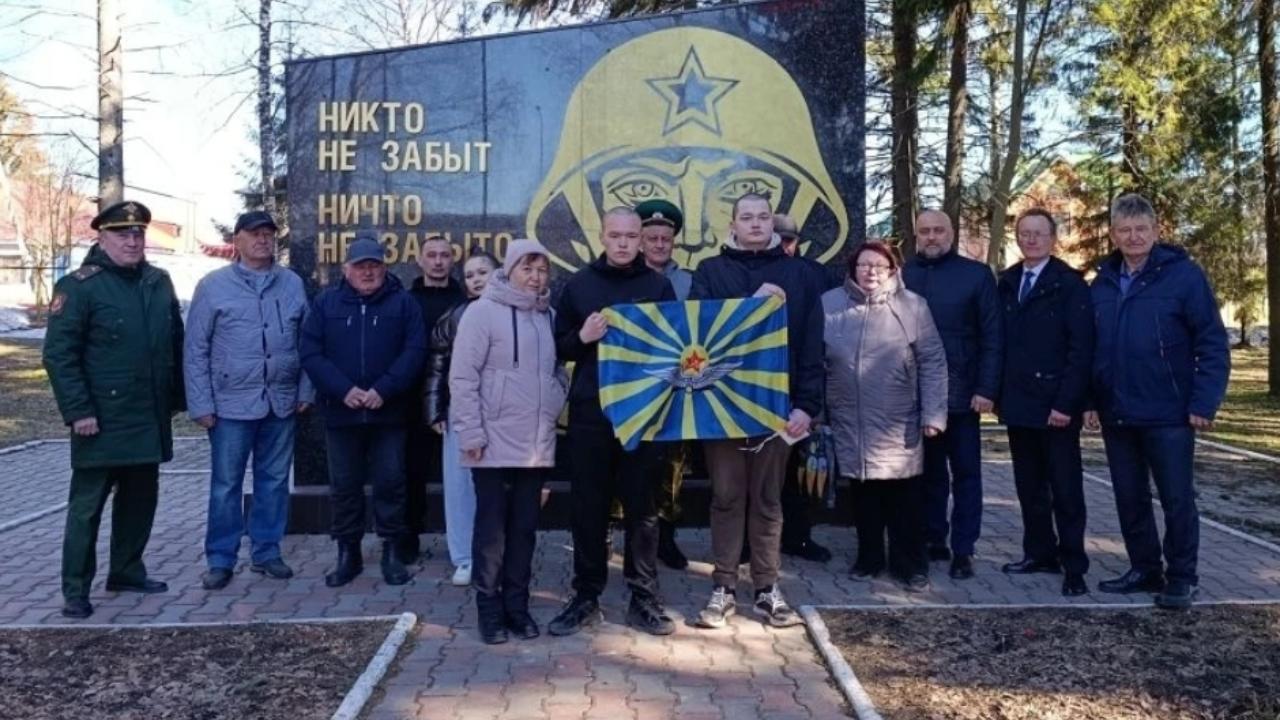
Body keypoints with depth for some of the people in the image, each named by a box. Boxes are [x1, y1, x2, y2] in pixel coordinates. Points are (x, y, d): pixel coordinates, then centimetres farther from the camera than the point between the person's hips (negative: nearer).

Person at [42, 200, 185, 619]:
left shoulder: (159, 282, 10)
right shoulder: (79, 286, -9)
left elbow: (175, 344, 15)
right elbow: (58, 354, -12)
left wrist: (177, 399, 12)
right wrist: (77, 410, -17)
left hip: (150, 420, 6)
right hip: (101, 422, -6)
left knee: (140, 500, 15)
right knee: (86, 506, 2)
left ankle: (127, 572, 30)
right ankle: (75, 591, 10)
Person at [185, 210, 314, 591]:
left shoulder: (293, 284, 6)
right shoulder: (213, 285, -2)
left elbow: (306, 343, 9)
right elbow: (195, 350, -2)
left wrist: (305, 391, 5)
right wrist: (201, 404, -6)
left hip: (282, 402, 3)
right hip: (232, 403, -3)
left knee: (274, 480, 11)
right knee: (226, 484, 5)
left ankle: (266, 552, 23)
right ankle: (221, 559, 17)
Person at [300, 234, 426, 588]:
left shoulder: (403, 303, 4)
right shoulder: (325, 303, 7)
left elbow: (414, 352, -6)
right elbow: (311, 353, -1)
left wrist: (384, 390, -17)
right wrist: (343, 390, -14)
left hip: (388, 412, -1)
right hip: (341, 412, 2)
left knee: (390, 481, 3)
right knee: (344, 485, 9)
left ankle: (392, 551, 14)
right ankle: (348, 553, 20)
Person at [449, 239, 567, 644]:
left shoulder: (549, 317, 11)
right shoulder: (483, 311, -7)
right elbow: (462, 376, -10)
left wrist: (557, 404, 4)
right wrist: (471, 432, -13)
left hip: (538, 444, 5)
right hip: (495, 443, -5)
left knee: (525, 528, 11)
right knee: (492, 529, 3)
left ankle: (517, 604, 21)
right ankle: (490, 608, 15)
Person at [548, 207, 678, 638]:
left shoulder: (659, 286, 7)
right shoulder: (578, 284, 7)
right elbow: (559, 348, 7)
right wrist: (583, 337, -12)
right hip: (590, 411, 1)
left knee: (643, 507, 5)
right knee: (588, 507, 6)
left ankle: (644, 599, 14)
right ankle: (586, 597, 17)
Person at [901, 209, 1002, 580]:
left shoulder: (976, 274, 0)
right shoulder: (903, 275, 5)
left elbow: (991, 336, -3)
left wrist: (986, 389, -10)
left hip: (960, 392, -2)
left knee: (965, 472, 5)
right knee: (928, 470, 11)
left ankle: (963, 550, 12)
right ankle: (933, 540, 22)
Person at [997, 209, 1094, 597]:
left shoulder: (1070, 284, -7)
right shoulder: (1008, 283, 10)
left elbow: (1081, 349, -12)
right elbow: (1001, 342, 11)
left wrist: (1066, 402, -18)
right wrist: (1000, 394, 5)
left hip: (1055, 405, -5)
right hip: (1018, 404, 5)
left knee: (1065, 488, 1)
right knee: (1029, 485, 12)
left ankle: (1073, 565, 9)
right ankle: (1040, 552, 24)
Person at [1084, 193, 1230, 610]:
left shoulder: (1184, 275, -7)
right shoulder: (1103, 283, 8)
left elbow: (1212, 344, -9)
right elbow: (1089, 349, 12)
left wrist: (1204, 403, -14)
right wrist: (1090, 400, 6)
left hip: (1168, 415, -5)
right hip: (1116, 415, 5)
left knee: (1177, 499, 4)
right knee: (1130, 499, 13)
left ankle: (1181, 578, 16)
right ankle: (1144, 570, 27)